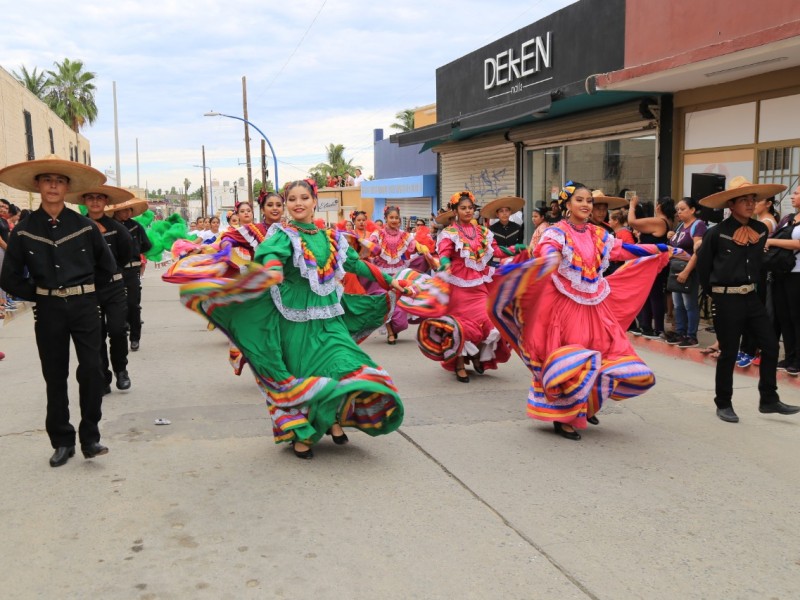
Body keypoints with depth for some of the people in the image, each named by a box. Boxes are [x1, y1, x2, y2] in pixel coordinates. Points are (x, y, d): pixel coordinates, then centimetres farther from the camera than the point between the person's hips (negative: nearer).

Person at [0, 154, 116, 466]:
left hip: (84, 305, -1)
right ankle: (62, 441, 18)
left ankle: (90, 438, 5)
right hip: (48, 310, 1)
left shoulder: (85, 227, -2)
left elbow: (108, 265, 12)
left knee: (91, 369, -8)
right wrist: (40, 294, 4)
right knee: (55, 376, 7)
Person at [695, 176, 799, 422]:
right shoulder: (717, 233, -11)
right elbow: (703, 264, -2)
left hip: (751, 297, 6)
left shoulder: (760, 230, 4)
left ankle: (769, 400, 17)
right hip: (726, 300, -5)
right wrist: (714, 292, 6)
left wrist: (753, 285, 17)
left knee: (770, 345, 3)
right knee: (728, 353, 1)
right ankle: (723, 404, 16)